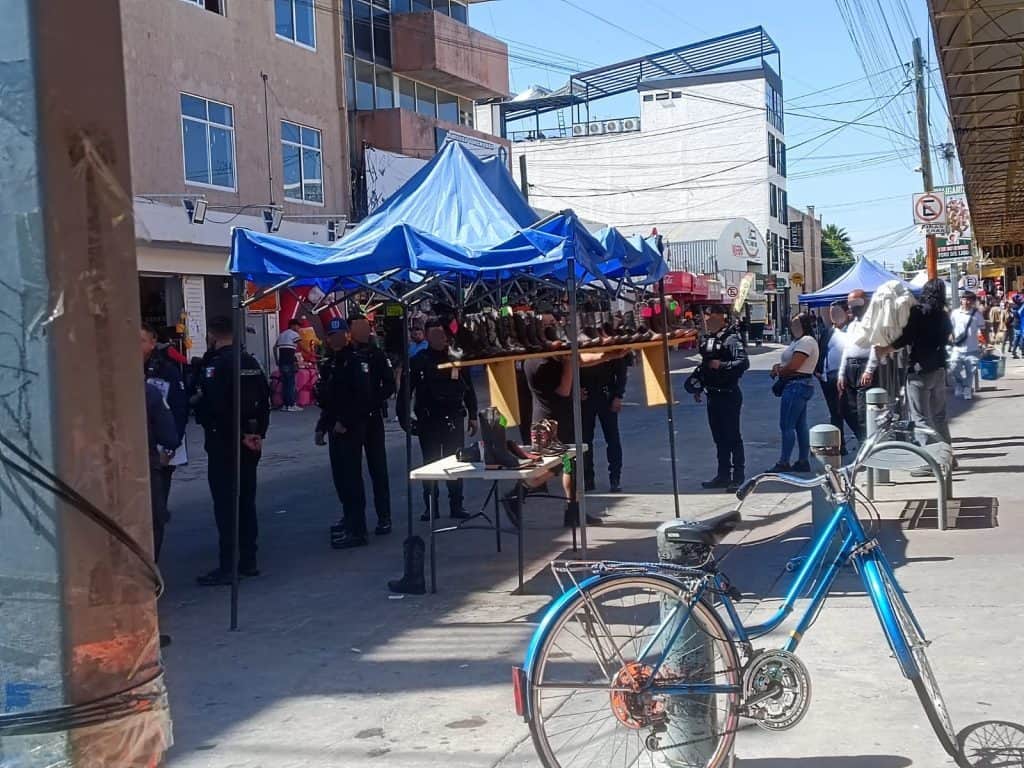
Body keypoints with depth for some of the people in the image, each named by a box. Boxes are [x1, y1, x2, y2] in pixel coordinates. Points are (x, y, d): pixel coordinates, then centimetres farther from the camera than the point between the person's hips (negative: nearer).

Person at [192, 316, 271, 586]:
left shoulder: (216, 364, -15)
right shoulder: (251, 362, 10)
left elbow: (214, 406, -24)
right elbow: (265, 400, 10)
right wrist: (258, 433, 4)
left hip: (223, 442, -8)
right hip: (249, 443, 8)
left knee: (225, 504, -4)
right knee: (246, 501, 14)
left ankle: (227, 567, -2)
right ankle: (248, 561, 20)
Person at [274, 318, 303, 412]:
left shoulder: (281, 334, 22)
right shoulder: (294, 334, -3)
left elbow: (275, 347, 25)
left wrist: (277, 361, 27)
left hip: (281, 362, 8)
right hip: (290, 362, -8)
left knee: (284, 383, 11)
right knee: (291, 383, -6)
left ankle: (285, 404, 11)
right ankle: (291, 405, -8)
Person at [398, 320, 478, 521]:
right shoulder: (417, 361, 0)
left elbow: (469, 390, 9)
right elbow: (405, 391, 2)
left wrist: (473, 416, 7)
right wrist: (403, 417, -5)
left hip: (453, 419, 1)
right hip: (428, 420, -1)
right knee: (430, 463, 6)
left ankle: (456, 505, 12)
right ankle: (430, 506, 13)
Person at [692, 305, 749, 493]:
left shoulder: (731, 338, -14)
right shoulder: (707, 339, 12)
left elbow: (744, 362, -25)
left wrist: (721, 365, -28)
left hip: (728, 394, -8)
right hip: (713, 394, 8)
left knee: (732, 437, -3)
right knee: (719, 437, 14)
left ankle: (738, 477, 3)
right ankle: (723, 475, 22)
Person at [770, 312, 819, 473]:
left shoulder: (806, 342, -15)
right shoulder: (797, 341, 18)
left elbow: (793, 365, -22)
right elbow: (789, 362, 18)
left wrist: (777, 371, -6)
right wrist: (779, 366, -3)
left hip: (797, 386, -11)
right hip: (797, 386, 11)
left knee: (787, 425, -10)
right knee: (800, 425, 12)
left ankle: (784, 463, -8)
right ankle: (803, 461, 16)